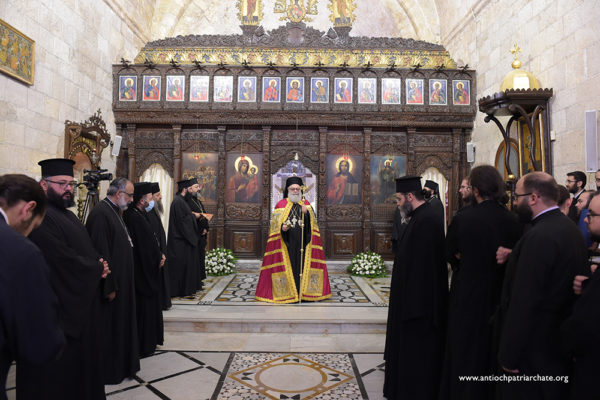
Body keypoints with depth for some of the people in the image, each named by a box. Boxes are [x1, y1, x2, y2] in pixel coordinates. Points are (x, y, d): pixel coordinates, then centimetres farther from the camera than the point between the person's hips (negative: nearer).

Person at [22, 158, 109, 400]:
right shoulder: (41, 217, -18)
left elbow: (87, 251, 17)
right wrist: (98, 269, -10)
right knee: (61, 374, 5)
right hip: (62, 307, -9)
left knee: (82, 362, 19)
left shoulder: (67, 215, 13)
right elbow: (63, 260, -24)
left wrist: (99, 266, -4)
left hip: (82, 305, 9)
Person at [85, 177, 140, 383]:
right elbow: (100, 252, -24)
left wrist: (117, 283, 17)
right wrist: (110, 287, -22)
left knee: (120, 324, 19)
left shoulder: (113, 211, 11)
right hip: (111, 282, -10)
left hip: (121, 280, 10)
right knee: (109, 327, 4)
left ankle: (121, 364, 32)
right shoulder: (100, 213, -20)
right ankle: (107, 372, 19)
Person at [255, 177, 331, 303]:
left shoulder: (306, 204, 12)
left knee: (302, 265, 2)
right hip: (286, 243, -2)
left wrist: (306, 213, -15)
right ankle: (287, 292, 4)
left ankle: (303, 292, 10)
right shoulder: (281, 204, 3)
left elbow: (312, 223, 3)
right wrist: (282, 228, -22)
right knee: (288, 265, -4)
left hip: (302, 243, 3)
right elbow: (275, 224, -2)